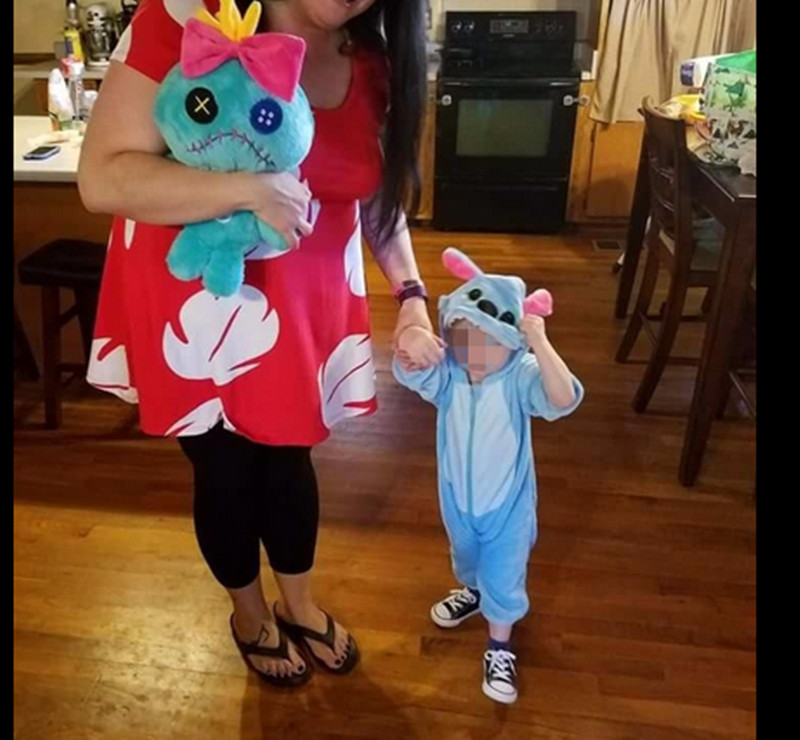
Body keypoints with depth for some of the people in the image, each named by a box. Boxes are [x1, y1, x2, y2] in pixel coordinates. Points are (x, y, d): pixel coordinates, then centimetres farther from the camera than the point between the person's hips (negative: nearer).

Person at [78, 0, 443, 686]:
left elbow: (380, 196, 9)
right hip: (198, 304, -4)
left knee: (289, 455, 18)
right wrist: (251, 189, -31)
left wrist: (411, 296, -1)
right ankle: (249, 612, 44)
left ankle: (299, 603, 46)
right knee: (225, 470, 12)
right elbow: (103, 178, -22)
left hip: (306, 301, 4)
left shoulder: (372, 68, 0)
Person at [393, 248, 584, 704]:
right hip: (457, 497, 4)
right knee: (467, 558, 32)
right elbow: (409, 371, -38)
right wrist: (412, 335, -58)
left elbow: (564, 400, -44)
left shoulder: (521, 377, -26)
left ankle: (500, 649, 38)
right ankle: (472, 592, 64)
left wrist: (541, 343, -54)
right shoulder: (448, 374, -19)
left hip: (507, 502, -3)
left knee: (503, 579, 13)